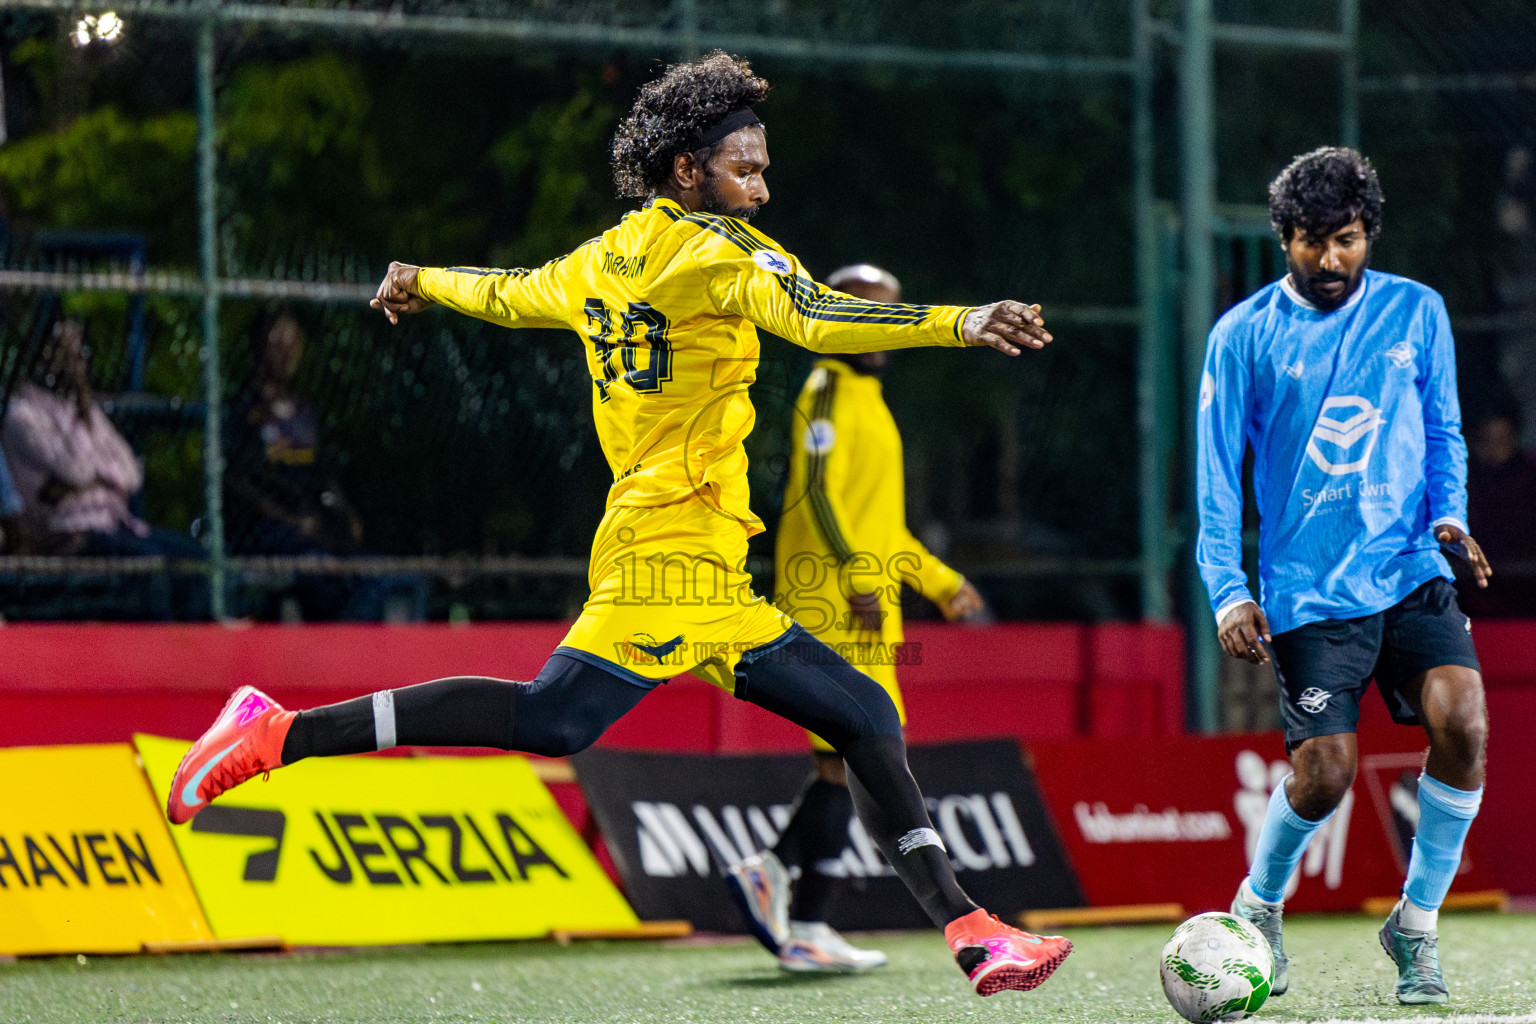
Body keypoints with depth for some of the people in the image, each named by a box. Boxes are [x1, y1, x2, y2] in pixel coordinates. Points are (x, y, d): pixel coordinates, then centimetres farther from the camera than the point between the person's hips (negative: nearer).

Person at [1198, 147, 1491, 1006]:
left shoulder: (1416, 313, 8)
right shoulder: (1245, 335, 1)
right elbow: (1218, 470, 2)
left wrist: (1448, 515, -3)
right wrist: (1228, 590, -7)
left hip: (1412, 573, 2)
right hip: (1308, 595, -2)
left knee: (1462, 723, -21)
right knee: (1324, 774, -11)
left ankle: (1417, 924, -2)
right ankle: (1259, 909, 21)